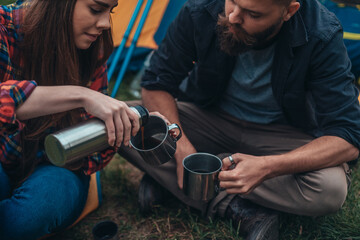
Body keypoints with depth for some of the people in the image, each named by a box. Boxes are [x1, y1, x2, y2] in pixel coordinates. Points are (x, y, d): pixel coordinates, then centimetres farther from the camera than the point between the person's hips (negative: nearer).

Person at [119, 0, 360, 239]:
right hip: (209, 118, 2)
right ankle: (240, 211, -19)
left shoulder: (322, 37, -26)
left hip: (279, 133, -1)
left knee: (332, 189, -33)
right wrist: (182, 148, -28)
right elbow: (156, 85, -11)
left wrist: (266, 167, -41)